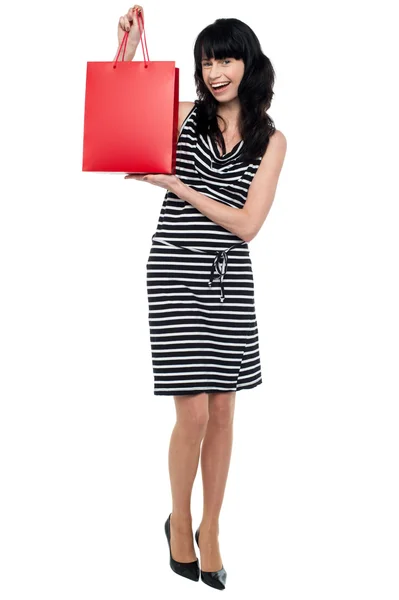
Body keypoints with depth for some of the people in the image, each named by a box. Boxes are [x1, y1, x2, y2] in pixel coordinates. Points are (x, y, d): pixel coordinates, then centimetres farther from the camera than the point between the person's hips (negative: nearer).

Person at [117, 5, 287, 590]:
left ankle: (210, 529, 27)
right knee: (193, 413, -4)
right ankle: (179, 521, 23)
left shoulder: (271, 139, 4)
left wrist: (180, 188, -10)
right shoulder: (182, 114, 4)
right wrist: (127, 52, -7)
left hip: (229, 279, 2)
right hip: (175, 272, -2)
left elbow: (246, 225, -4)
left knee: (223, 412, 7)